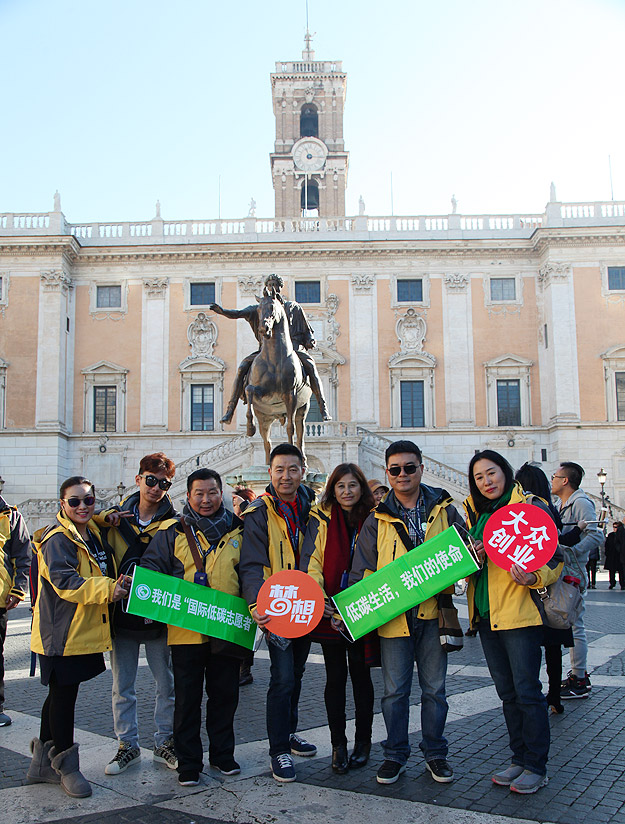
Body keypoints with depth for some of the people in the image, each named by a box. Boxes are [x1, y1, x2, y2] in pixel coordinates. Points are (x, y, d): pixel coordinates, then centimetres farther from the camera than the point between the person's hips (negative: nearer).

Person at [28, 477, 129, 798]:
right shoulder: (57, 540, -15)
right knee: (64, 695, 1)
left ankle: (43, 763, 30)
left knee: (60, 695, 17)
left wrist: (115, 585, 6)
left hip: (85, 632, 9)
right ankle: (66, 765, 16)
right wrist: (107, 589, -36)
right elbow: (65, 583, -27)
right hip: (62, 634, -9)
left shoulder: (94, 534, 12)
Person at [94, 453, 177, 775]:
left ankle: (165, 743, 23)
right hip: (122, 612, 2)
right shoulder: (116, 516, 5)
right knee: (122, 685, 10)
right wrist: (108, 518, -8)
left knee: (167, 683, 7)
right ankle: (128, 745, 24)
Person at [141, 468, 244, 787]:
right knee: (187, 697, 4)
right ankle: (188, 762, 17)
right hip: (186, 629, -2)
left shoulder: (238, 530, 9)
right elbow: (151, 568, 0)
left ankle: (223, 754, 28)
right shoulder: (172, 531, 3)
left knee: (225, 694, 11)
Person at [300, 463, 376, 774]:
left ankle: (363, 742, 22)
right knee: (335, 677, 6)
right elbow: (311, 561, -4)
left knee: (360, 673, 8)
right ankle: (338, 744, 17)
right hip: (329, 611, 0)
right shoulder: (321, 519, 2)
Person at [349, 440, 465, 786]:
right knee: (394, 690, 6)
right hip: (393, 615, 0)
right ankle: (395, 754, 21)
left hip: (433, 612, 0)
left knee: (434, 688, 10)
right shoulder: (377, 519, 6)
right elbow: (362, 570, 8)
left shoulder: (444, 510, 7)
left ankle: (435, 753, 25)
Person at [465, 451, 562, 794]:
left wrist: (533, 577, -26)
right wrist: (471, 557, -3)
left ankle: (536, 767, 8)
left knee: (527, 691, -3)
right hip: (486, 615, 6)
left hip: (519, 612, -6)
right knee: (507, 692, 13)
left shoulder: (530, 506, -6)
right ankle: (519, 759, 24)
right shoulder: (474, 513, 13)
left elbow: (553, 560, -7)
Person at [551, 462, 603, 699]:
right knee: (571, 625, 15)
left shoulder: (581, 503, -12)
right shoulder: (562, 505, 18)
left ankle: (580, 682, 0)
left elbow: (595, 536, -22)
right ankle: (578, 674, 24)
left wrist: (568, 553, -28)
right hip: (563, 574, 10)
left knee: (575, 626, -6)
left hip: (573, 573, -10)